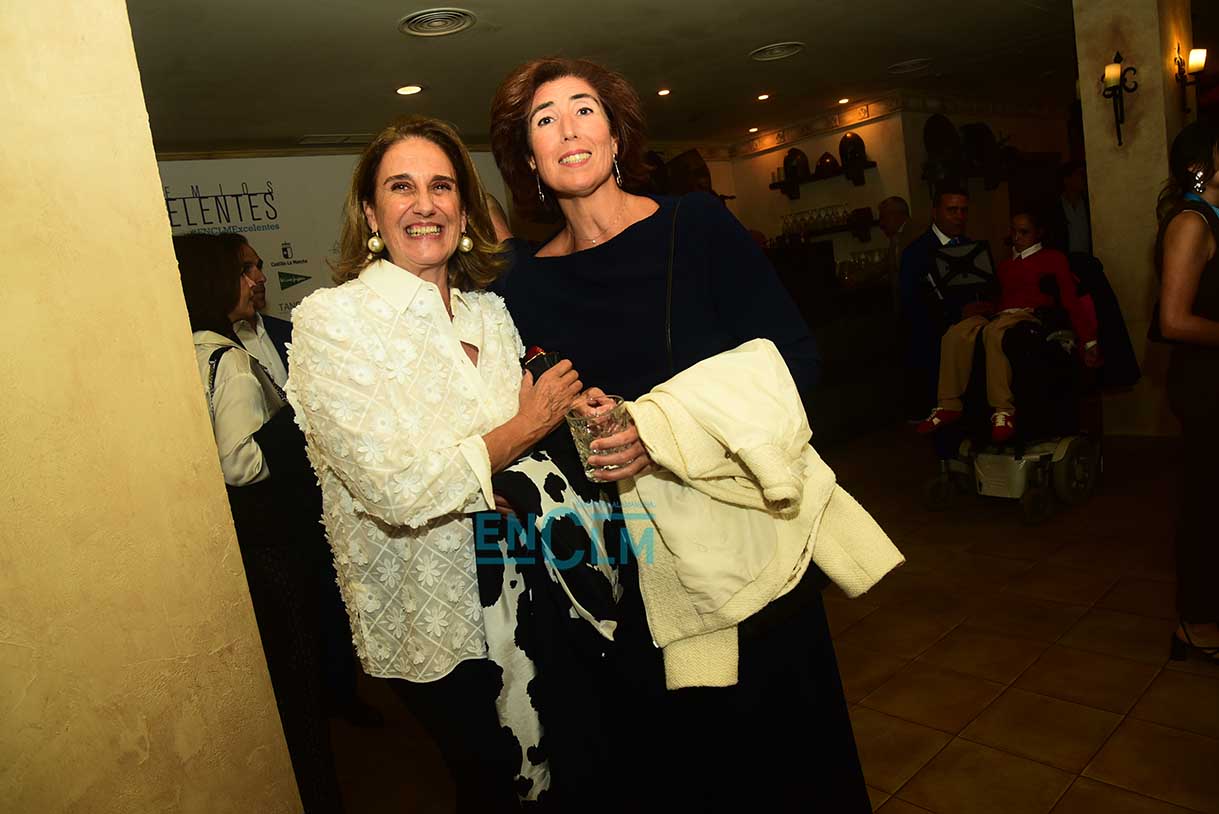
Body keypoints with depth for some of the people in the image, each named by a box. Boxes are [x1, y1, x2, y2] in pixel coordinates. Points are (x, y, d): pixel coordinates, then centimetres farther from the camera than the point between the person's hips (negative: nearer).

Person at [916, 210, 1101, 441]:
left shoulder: (1053, 258, 18)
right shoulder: (1005, 265, 32)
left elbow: (1070, 299, 9)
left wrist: (1089, 342, 2)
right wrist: (979, 308, 1)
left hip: (1029, 316, -4)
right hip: (1000, 316, 4)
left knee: (993, 332, -41)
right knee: (955, 334, -30)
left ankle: (1004, 410, -43)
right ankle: (950, 405, -33)